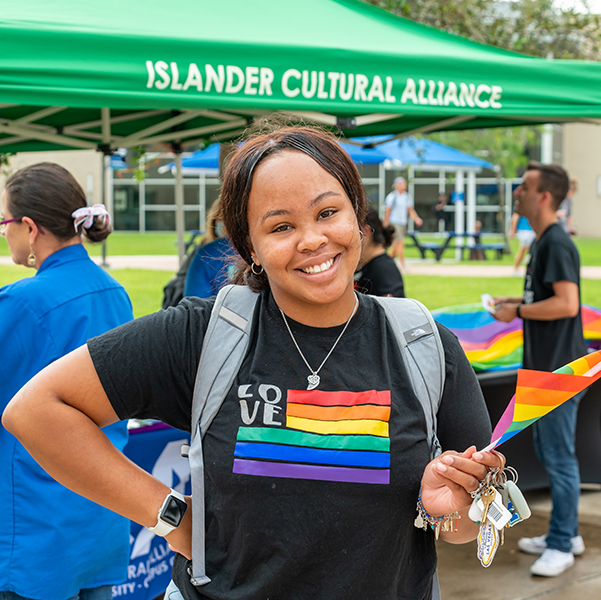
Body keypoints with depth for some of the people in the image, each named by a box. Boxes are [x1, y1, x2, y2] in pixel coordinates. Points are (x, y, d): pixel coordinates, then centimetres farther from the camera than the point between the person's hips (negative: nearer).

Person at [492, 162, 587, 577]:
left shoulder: (557, 244, -17)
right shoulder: (542, 242, 15)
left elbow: (566, 304, -24)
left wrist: (517, 312, -15)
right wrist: (517, 303, 11)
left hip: (561, 370, -11)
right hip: (545, 367, 11)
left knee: (560, 457, -4)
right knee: (548, 453, 17)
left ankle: (561, 546, 4)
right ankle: (567, 533, 27)